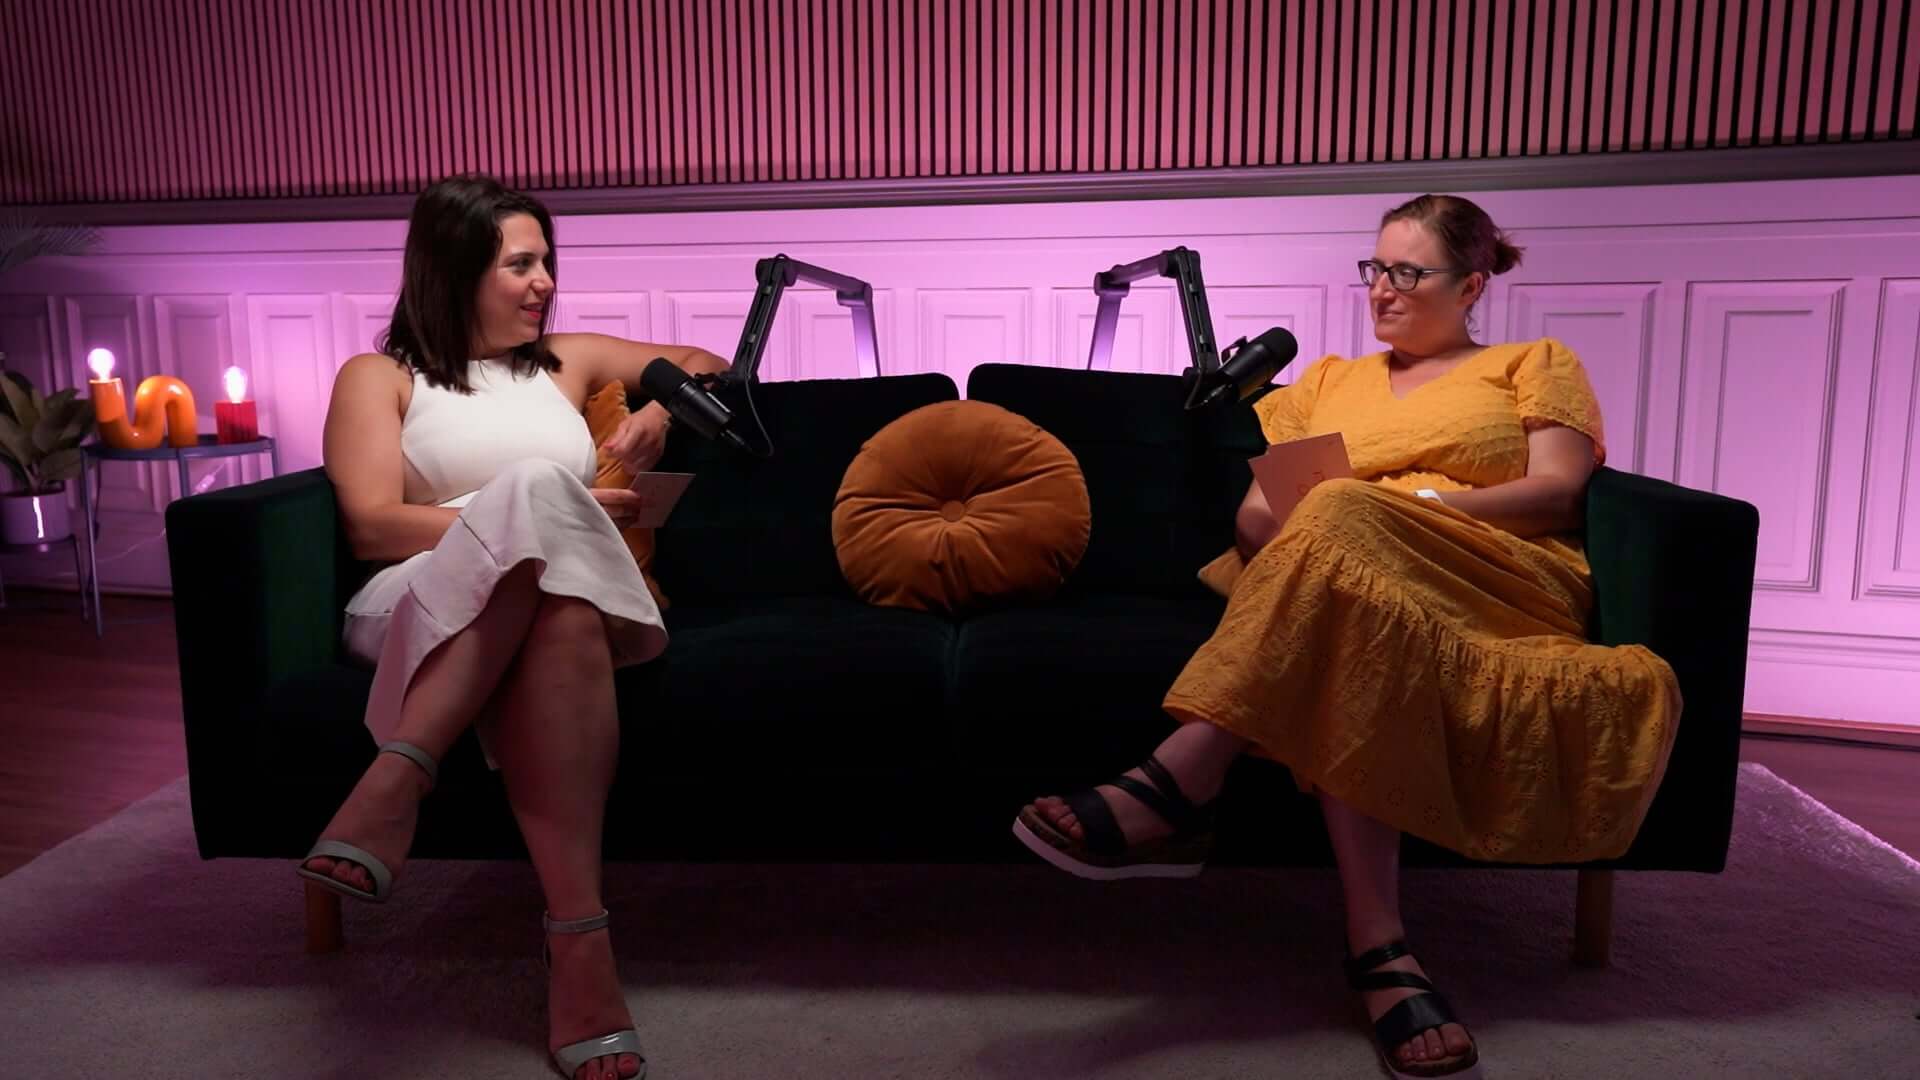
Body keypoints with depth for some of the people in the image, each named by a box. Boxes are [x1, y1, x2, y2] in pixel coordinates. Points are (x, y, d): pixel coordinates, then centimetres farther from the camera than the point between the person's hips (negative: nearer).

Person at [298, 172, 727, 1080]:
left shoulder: (568, 361, 25)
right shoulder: (380, 377, 13)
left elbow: (706, 364, 34)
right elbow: (373, 527, -2)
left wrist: (660, 410, 11)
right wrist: (542, 515, -10)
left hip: (566, 593, 2)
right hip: (424, 604, -2)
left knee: (539, 495, -34)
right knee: (539, 483, -36)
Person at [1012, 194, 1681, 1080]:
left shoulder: (1537, 363, 21)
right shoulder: (1329, 379, 29)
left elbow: (1557, 491, 3)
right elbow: (1261, 500, 17)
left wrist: (1407, 509, -12)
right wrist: (1266, 521, -9)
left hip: (1503, 589, -2)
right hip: (1356, 580, 3)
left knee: (1341, 522, -35)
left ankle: (1173, 791, -42)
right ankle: (1378, 946, -42)